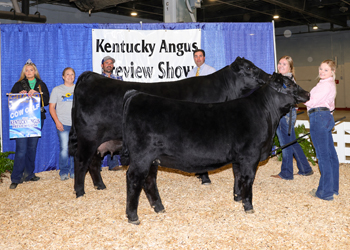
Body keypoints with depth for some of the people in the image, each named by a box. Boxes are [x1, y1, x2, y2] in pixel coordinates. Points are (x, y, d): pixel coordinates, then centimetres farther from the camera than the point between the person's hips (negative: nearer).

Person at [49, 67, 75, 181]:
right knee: (64, 148, -6)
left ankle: (74, 171, 13)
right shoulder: (57, 90, 9)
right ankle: (64, 172, 7)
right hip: (63, 124, -1)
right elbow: (51, 107, 6)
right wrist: (57, 121, -6)